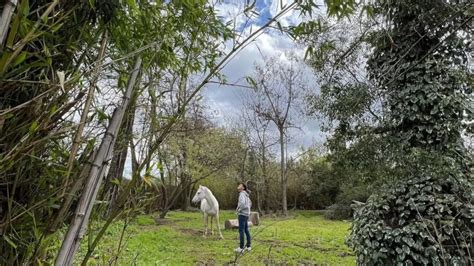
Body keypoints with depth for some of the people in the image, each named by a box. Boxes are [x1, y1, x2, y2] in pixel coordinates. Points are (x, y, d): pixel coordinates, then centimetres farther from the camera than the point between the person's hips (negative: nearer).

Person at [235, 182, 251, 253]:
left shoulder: (242, 194, -14)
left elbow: (242, 203, -31)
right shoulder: (246, 195, 16)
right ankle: (248, 246, 17)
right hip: (246, 214, 9)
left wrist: (239, 210, -16)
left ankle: (241, 248, -3)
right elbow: (250, 204, 28)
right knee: (246, 230, 12)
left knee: (241, 231, -5)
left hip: (242, 214, -9)